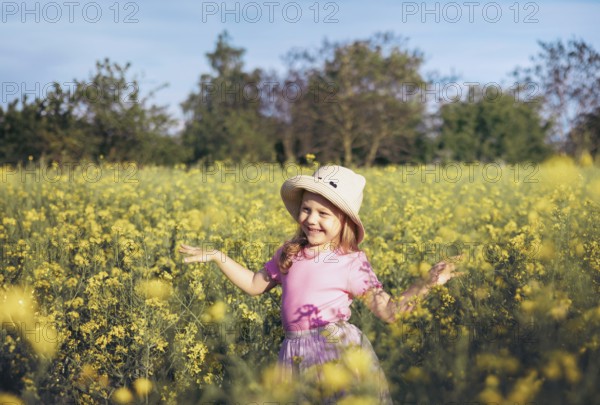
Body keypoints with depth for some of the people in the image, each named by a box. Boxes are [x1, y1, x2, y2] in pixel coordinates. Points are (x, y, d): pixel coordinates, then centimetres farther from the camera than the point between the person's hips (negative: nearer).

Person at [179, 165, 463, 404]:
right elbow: (255, 285, 22)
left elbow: (389, 312, -2)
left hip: (339, 349, -4)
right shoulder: (289, 254, 10)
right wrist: (216, 256, 18)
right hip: (296, 354, 4)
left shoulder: (351, 262, -2)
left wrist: (427, 284, -13)